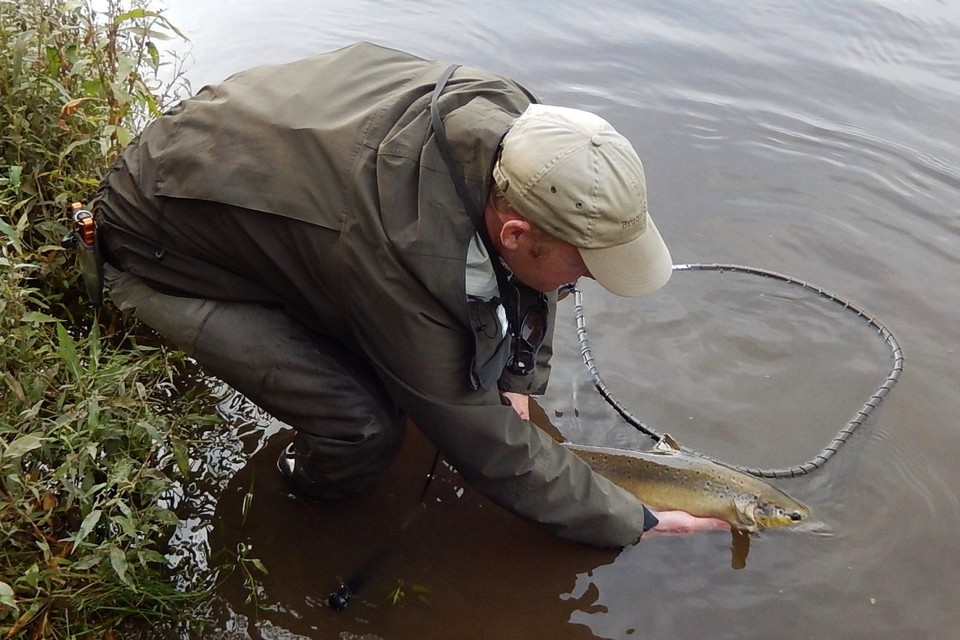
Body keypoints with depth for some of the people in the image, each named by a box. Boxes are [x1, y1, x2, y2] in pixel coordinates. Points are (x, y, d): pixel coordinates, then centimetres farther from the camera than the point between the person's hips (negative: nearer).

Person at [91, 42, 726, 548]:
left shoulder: (506, 118, -22)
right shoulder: (407, 265, -42)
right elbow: (488, 448, -27)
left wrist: (519, 377, -5)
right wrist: (634, 522, -15)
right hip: (166, 252, -7)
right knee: (364, 429, -21)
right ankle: (318, 494, 13)